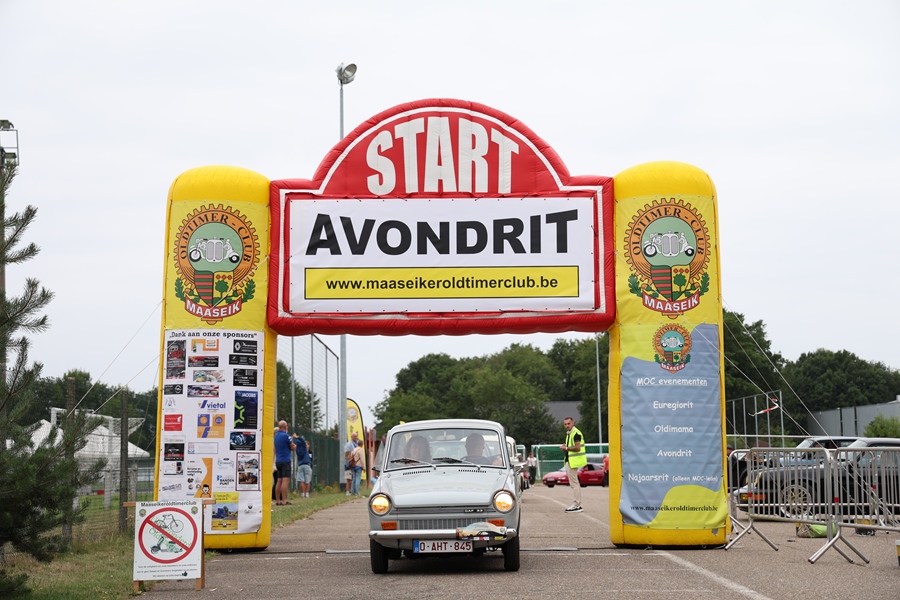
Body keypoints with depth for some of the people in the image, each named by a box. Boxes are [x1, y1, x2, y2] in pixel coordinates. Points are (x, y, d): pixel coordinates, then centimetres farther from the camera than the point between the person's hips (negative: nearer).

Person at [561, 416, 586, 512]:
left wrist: (566, 448, -13)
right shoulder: (569, 433, 19)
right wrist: (565, 448, 6)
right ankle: (578, 505, 18)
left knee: (574, 483, -9)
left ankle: (576, 505, -8)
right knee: (574, 483, 13)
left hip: (573, 461, -11)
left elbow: (577, 447, -22)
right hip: (569, 461, 11)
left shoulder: (576, 433, -13)